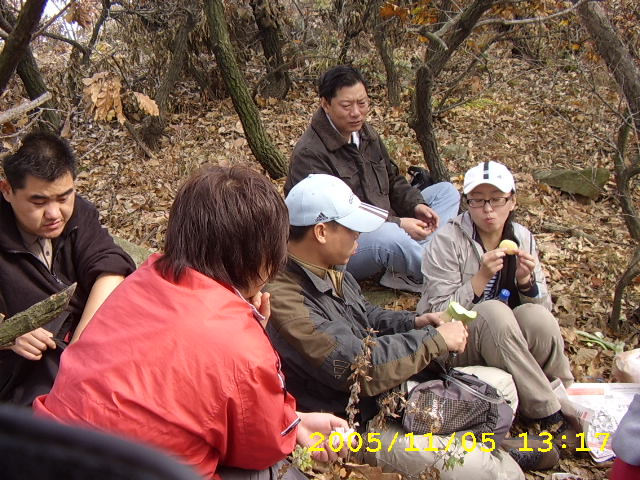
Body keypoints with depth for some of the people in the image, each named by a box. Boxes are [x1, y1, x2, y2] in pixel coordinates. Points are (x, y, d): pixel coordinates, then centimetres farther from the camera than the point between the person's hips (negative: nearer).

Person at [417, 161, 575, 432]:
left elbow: (544, 306, 4)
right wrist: (482, 276, -27)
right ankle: (549, 414, -24)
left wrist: (525, 280, -17)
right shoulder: (447, 242, -13)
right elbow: (440, 313, -17)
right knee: (494, 312, -33)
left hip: (506, 338, 4)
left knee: (536, 316, -28)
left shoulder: (522, 238, 2)